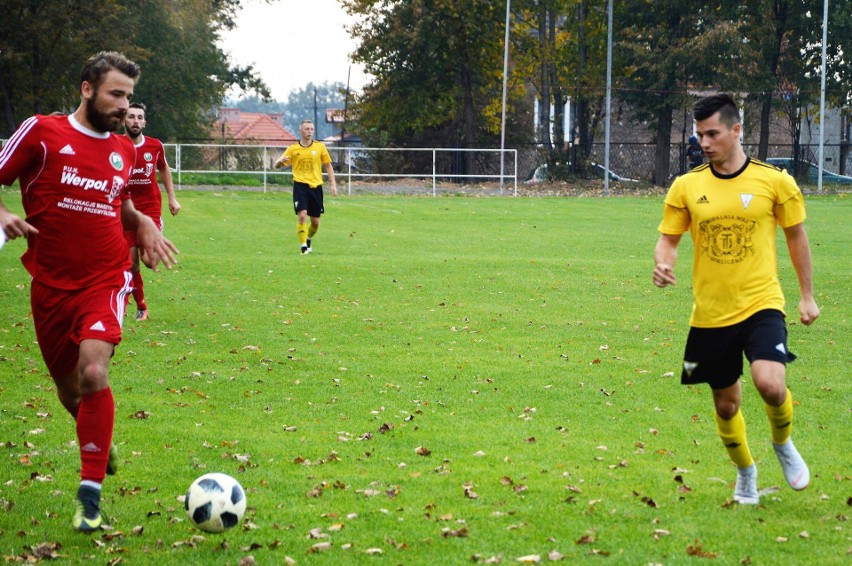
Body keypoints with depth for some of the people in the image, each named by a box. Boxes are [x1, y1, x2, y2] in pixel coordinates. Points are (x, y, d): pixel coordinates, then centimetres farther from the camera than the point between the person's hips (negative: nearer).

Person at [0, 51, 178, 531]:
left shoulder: (124, 150, 10)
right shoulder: (41, 132, -3)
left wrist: (145, 225, 9)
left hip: (106, 281, 0)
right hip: (52, 287, 0)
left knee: (94, 372, -23)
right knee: (69, 389, 11)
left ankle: (91, 494, -17)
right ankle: (100, 442, 47)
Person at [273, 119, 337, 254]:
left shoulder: (320, 147, 5)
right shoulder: (293, 149, 3)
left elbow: (328, 166, 13)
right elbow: (277, 165, 5)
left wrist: (333, 184, 4)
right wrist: (281, 160, -19)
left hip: (316, 186, 2)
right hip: (300, 186, -2)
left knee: (315, 221, 6)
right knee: (302, 215, -19)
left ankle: (308, 240, 35)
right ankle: (303, 246, -10)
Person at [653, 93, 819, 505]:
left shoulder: (774, 181, -4)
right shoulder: (687, 186, 0)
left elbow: (795, 235, 8)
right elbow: (668, 239, 6)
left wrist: (807, 295, 10)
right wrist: (663, 264, -18)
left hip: (761, 305, -3)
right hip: (710, 313, 3)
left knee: (770, 384, -25)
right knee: (726, 405, 11)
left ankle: (783, 444, 8)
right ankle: (745, 472, 39)